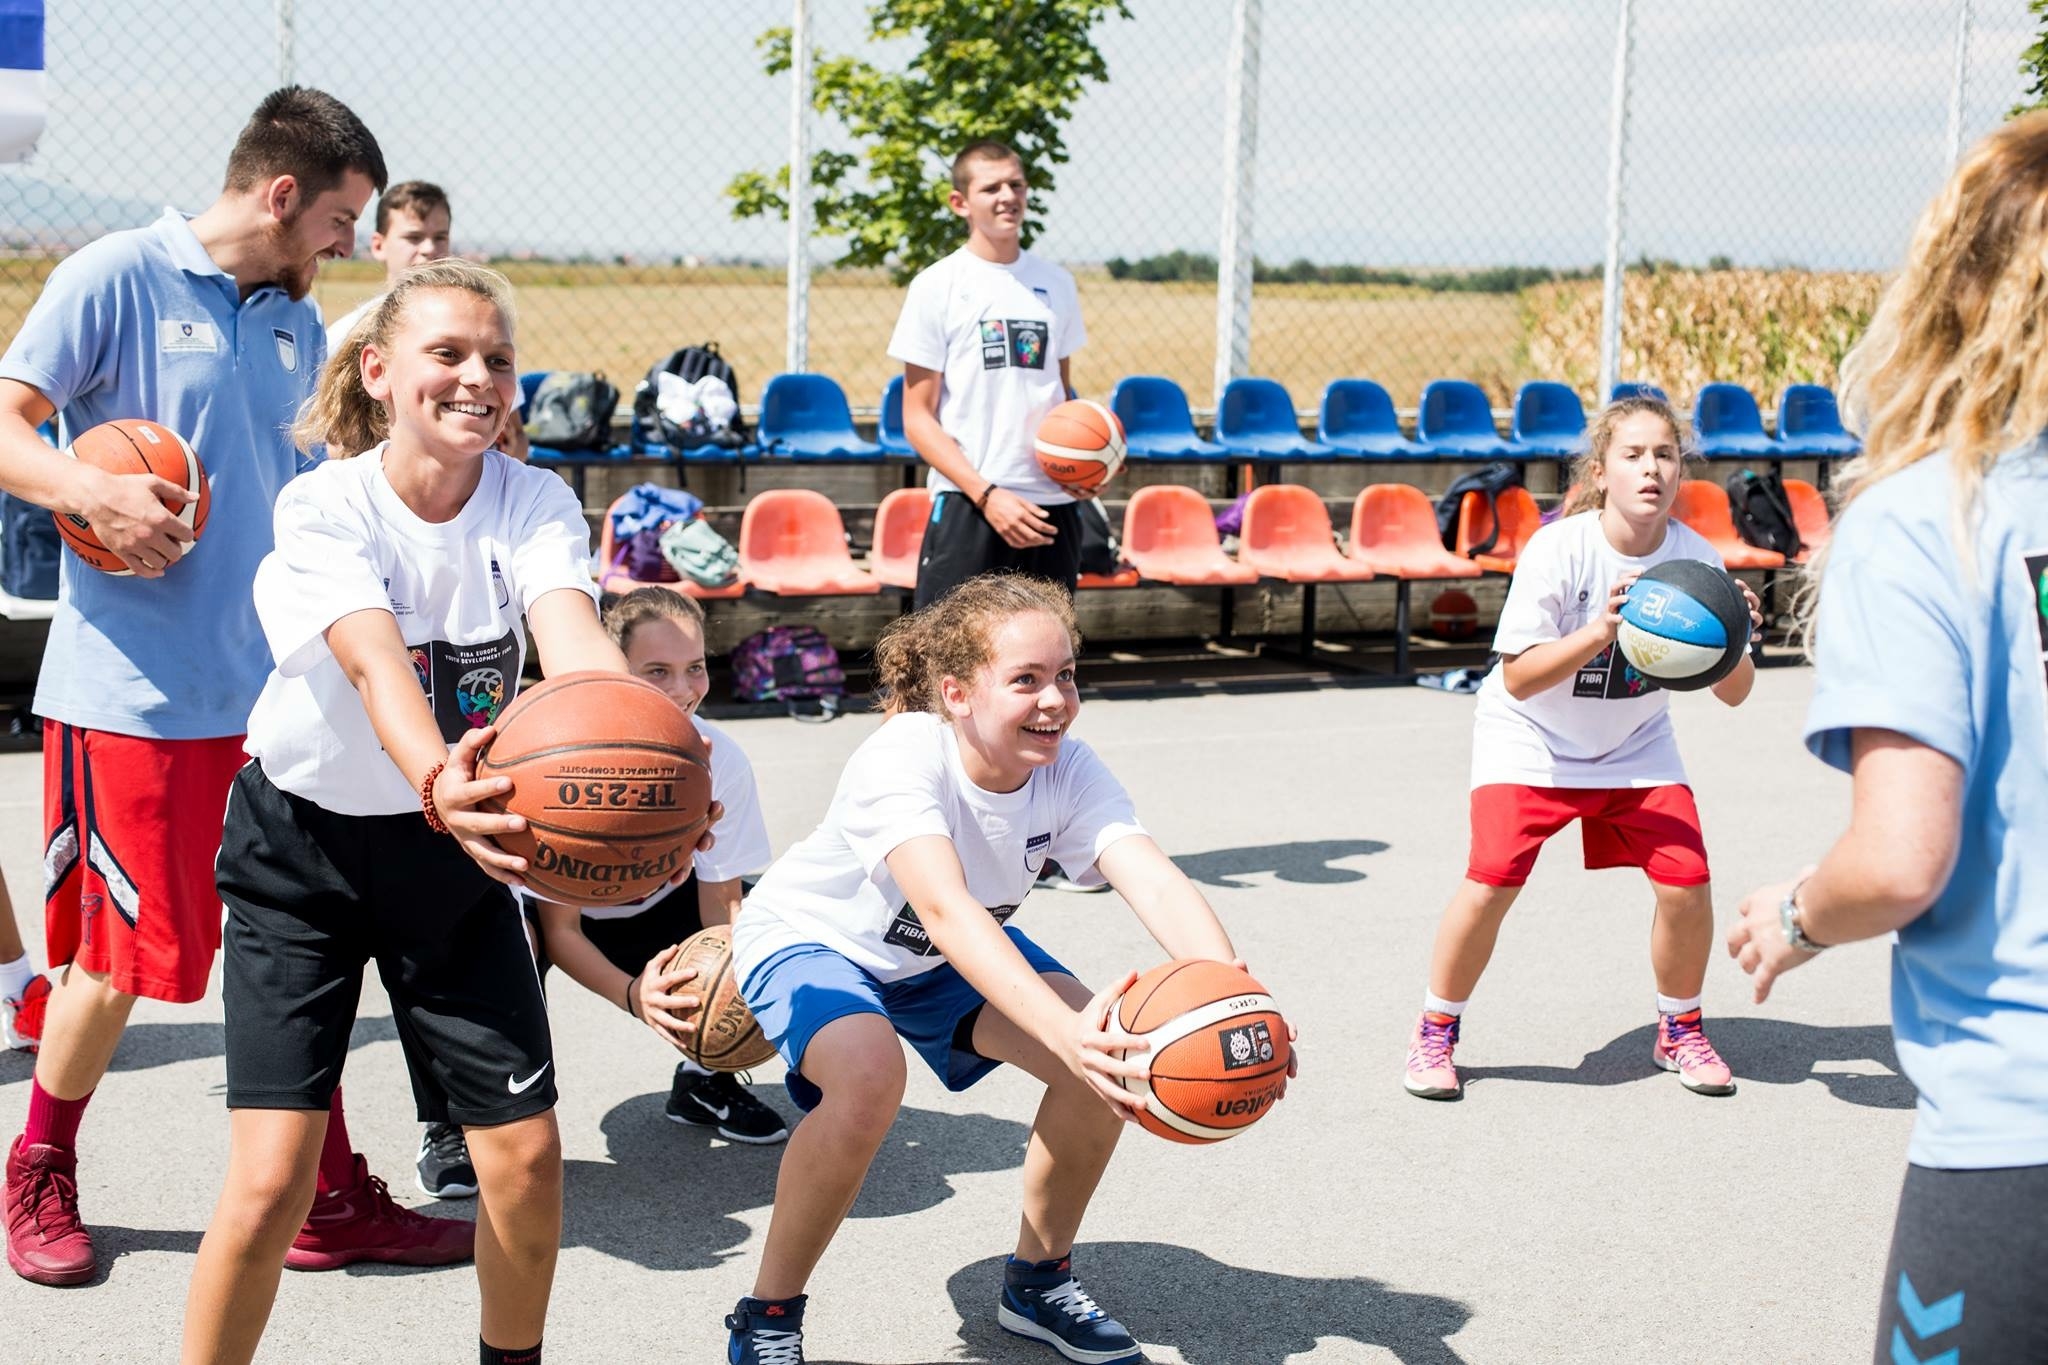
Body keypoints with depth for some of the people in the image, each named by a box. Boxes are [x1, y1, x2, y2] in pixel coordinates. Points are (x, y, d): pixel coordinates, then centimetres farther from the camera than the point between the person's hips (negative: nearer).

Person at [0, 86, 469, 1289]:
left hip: (269, 689, 6)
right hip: (131, 688, -6)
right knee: (124, 953, 3)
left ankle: (328, 1200, 17)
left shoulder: (298, 323, 14)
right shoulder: (116, 279, -6)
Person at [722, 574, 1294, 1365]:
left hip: (937, 960, 5)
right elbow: (944, 911, -52)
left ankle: (1038, 1280, 10)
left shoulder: (1070, 772, -22)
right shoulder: (901, 760, -37)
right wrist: (1065, 1031, -67)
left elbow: (1155, 884, -37)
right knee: (869, 1074, -36)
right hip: (809, 940, -5)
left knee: (1113, 1056, -14)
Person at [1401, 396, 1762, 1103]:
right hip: (1531, 736, -3)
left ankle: (1679, 1031, 17)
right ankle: (1435, 1034, 5)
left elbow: (1733, 692, -10)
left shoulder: (1696, 558, -15)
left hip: (1634, 745, 3)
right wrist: (1599, 633, -38)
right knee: (1492, 881, -19)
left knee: (1686, 881, -11)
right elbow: (1518, 677, -25)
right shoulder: (1557, 551, -25)